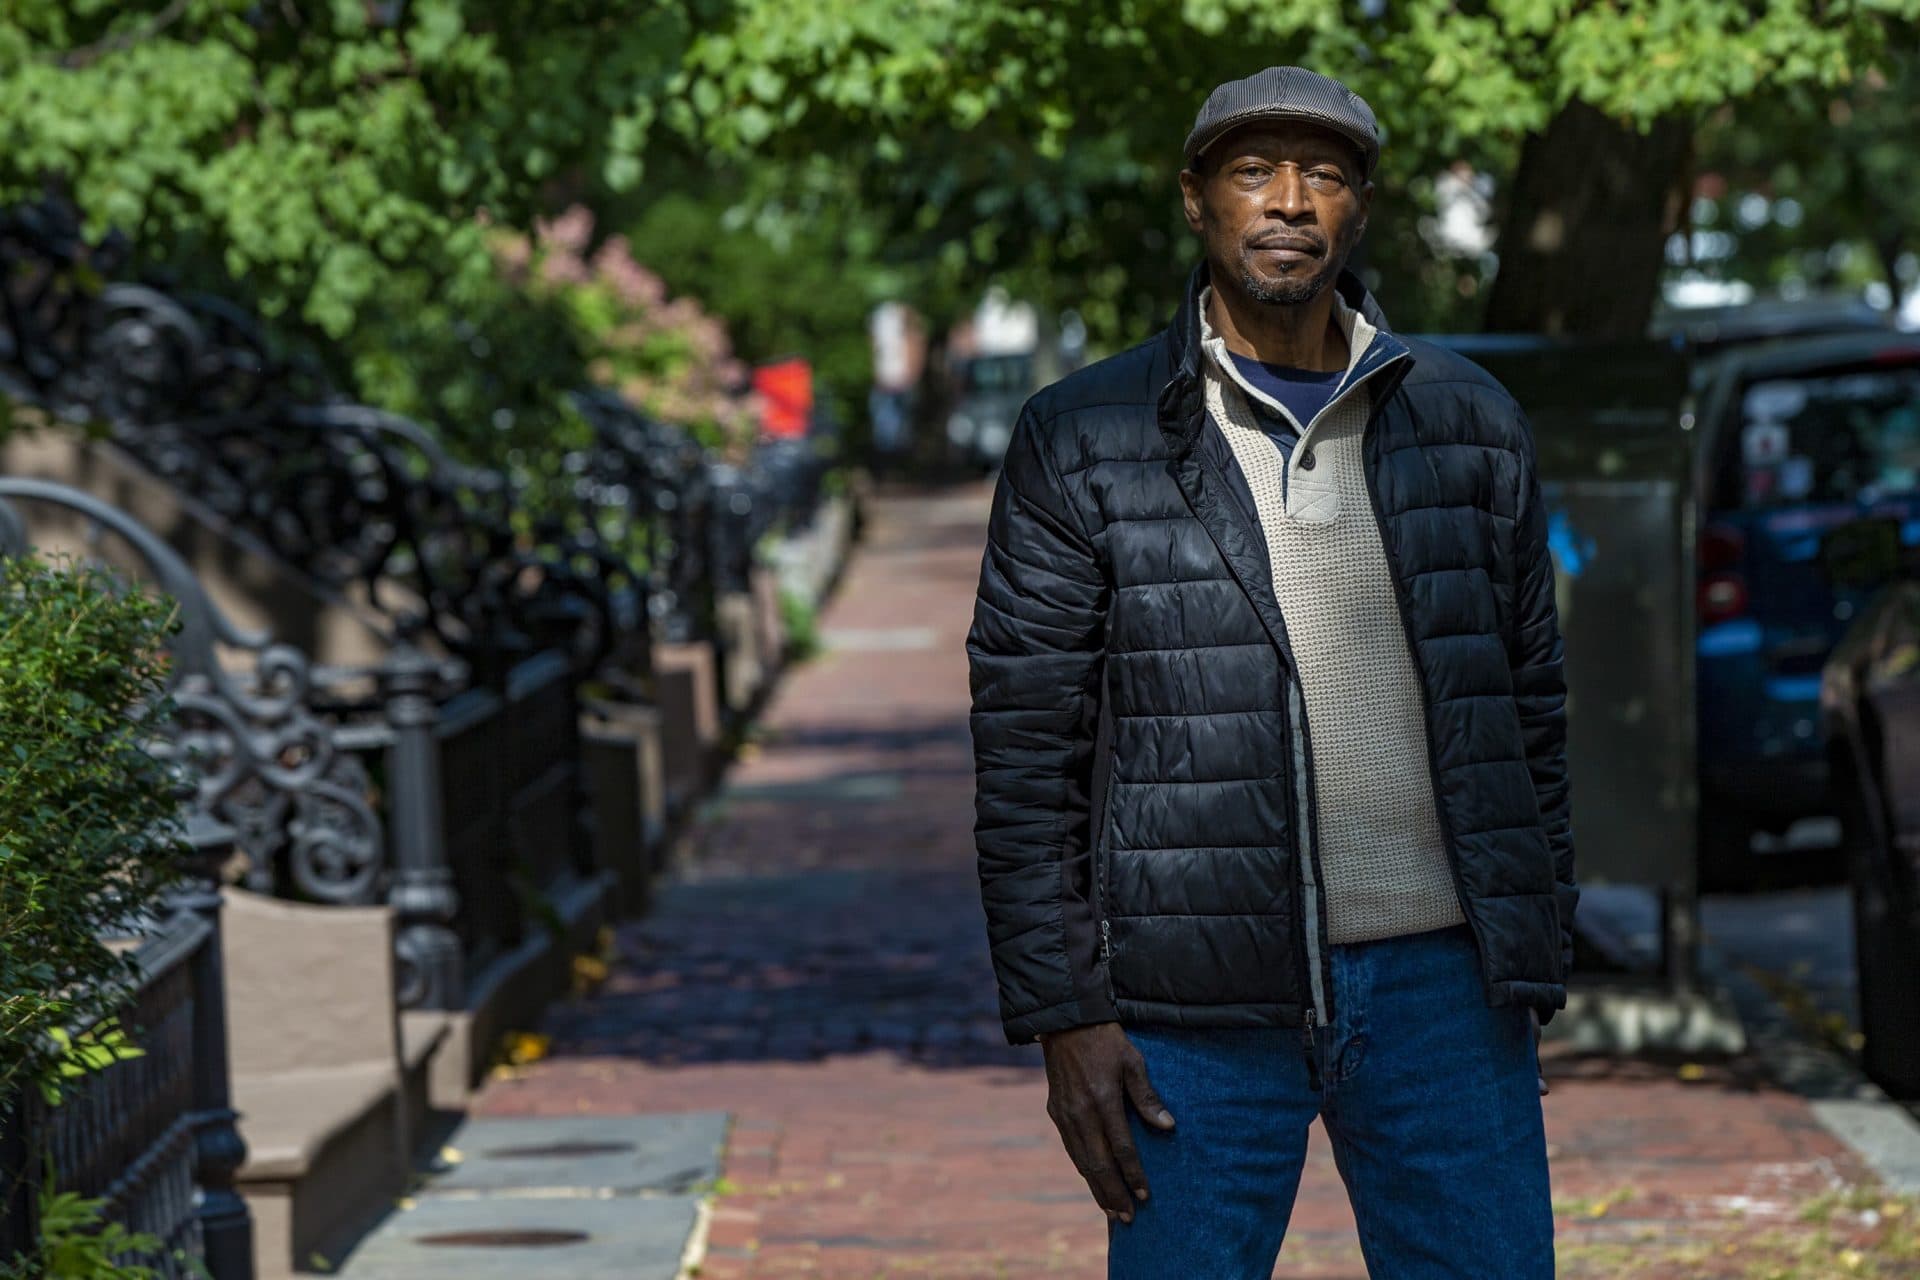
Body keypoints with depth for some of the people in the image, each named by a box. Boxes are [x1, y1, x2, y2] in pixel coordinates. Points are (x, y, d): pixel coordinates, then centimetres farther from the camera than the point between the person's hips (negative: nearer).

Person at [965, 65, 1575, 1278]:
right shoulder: (1083, 442, 0)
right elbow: (1026, 753, -1)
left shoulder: (1470, 425, 8)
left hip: (1437, 982, 2)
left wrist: (1533, 978, 9)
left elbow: (1528, 706, 12)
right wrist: (1064, 1014, -7)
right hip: (1197, 1003, -2)